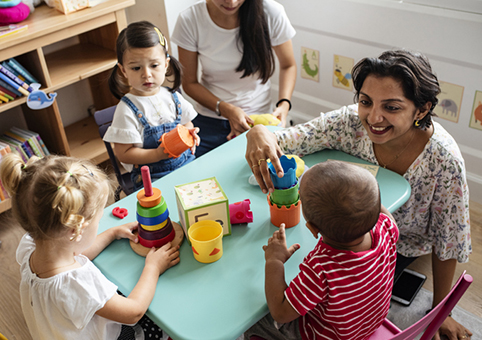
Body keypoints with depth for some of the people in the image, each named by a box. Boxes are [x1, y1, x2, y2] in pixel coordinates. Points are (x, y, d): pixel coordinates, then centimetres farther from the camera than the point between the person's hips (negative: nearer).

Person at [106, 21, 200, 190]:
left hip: (186, 164, 5)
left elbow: (187, 124, 21)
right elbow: (123, 154, -10)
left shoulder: (173, 98, 6)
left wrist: (191, 135, -3)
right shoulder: (127, 109, -10)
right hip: (151, 178, -5)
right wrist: (158, 154, -21)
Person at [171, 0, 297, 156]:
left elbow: (288, 66, 0)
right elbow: (189, 83, -6)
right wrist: (225, 109, -20)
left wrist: (284, 104, -17)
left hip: (258, 119, 0)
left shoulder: (271, 13, -16)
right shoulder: (189, 20, -16)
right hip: (210, 121, 0)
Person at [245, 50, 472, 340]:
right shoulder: (350, 122, -25)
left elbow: (448, 244, -16)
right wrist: (258, 133, -47)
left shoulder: (444, 161, -30)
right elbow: (281, 140, -21)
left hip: (400, 246, -2)